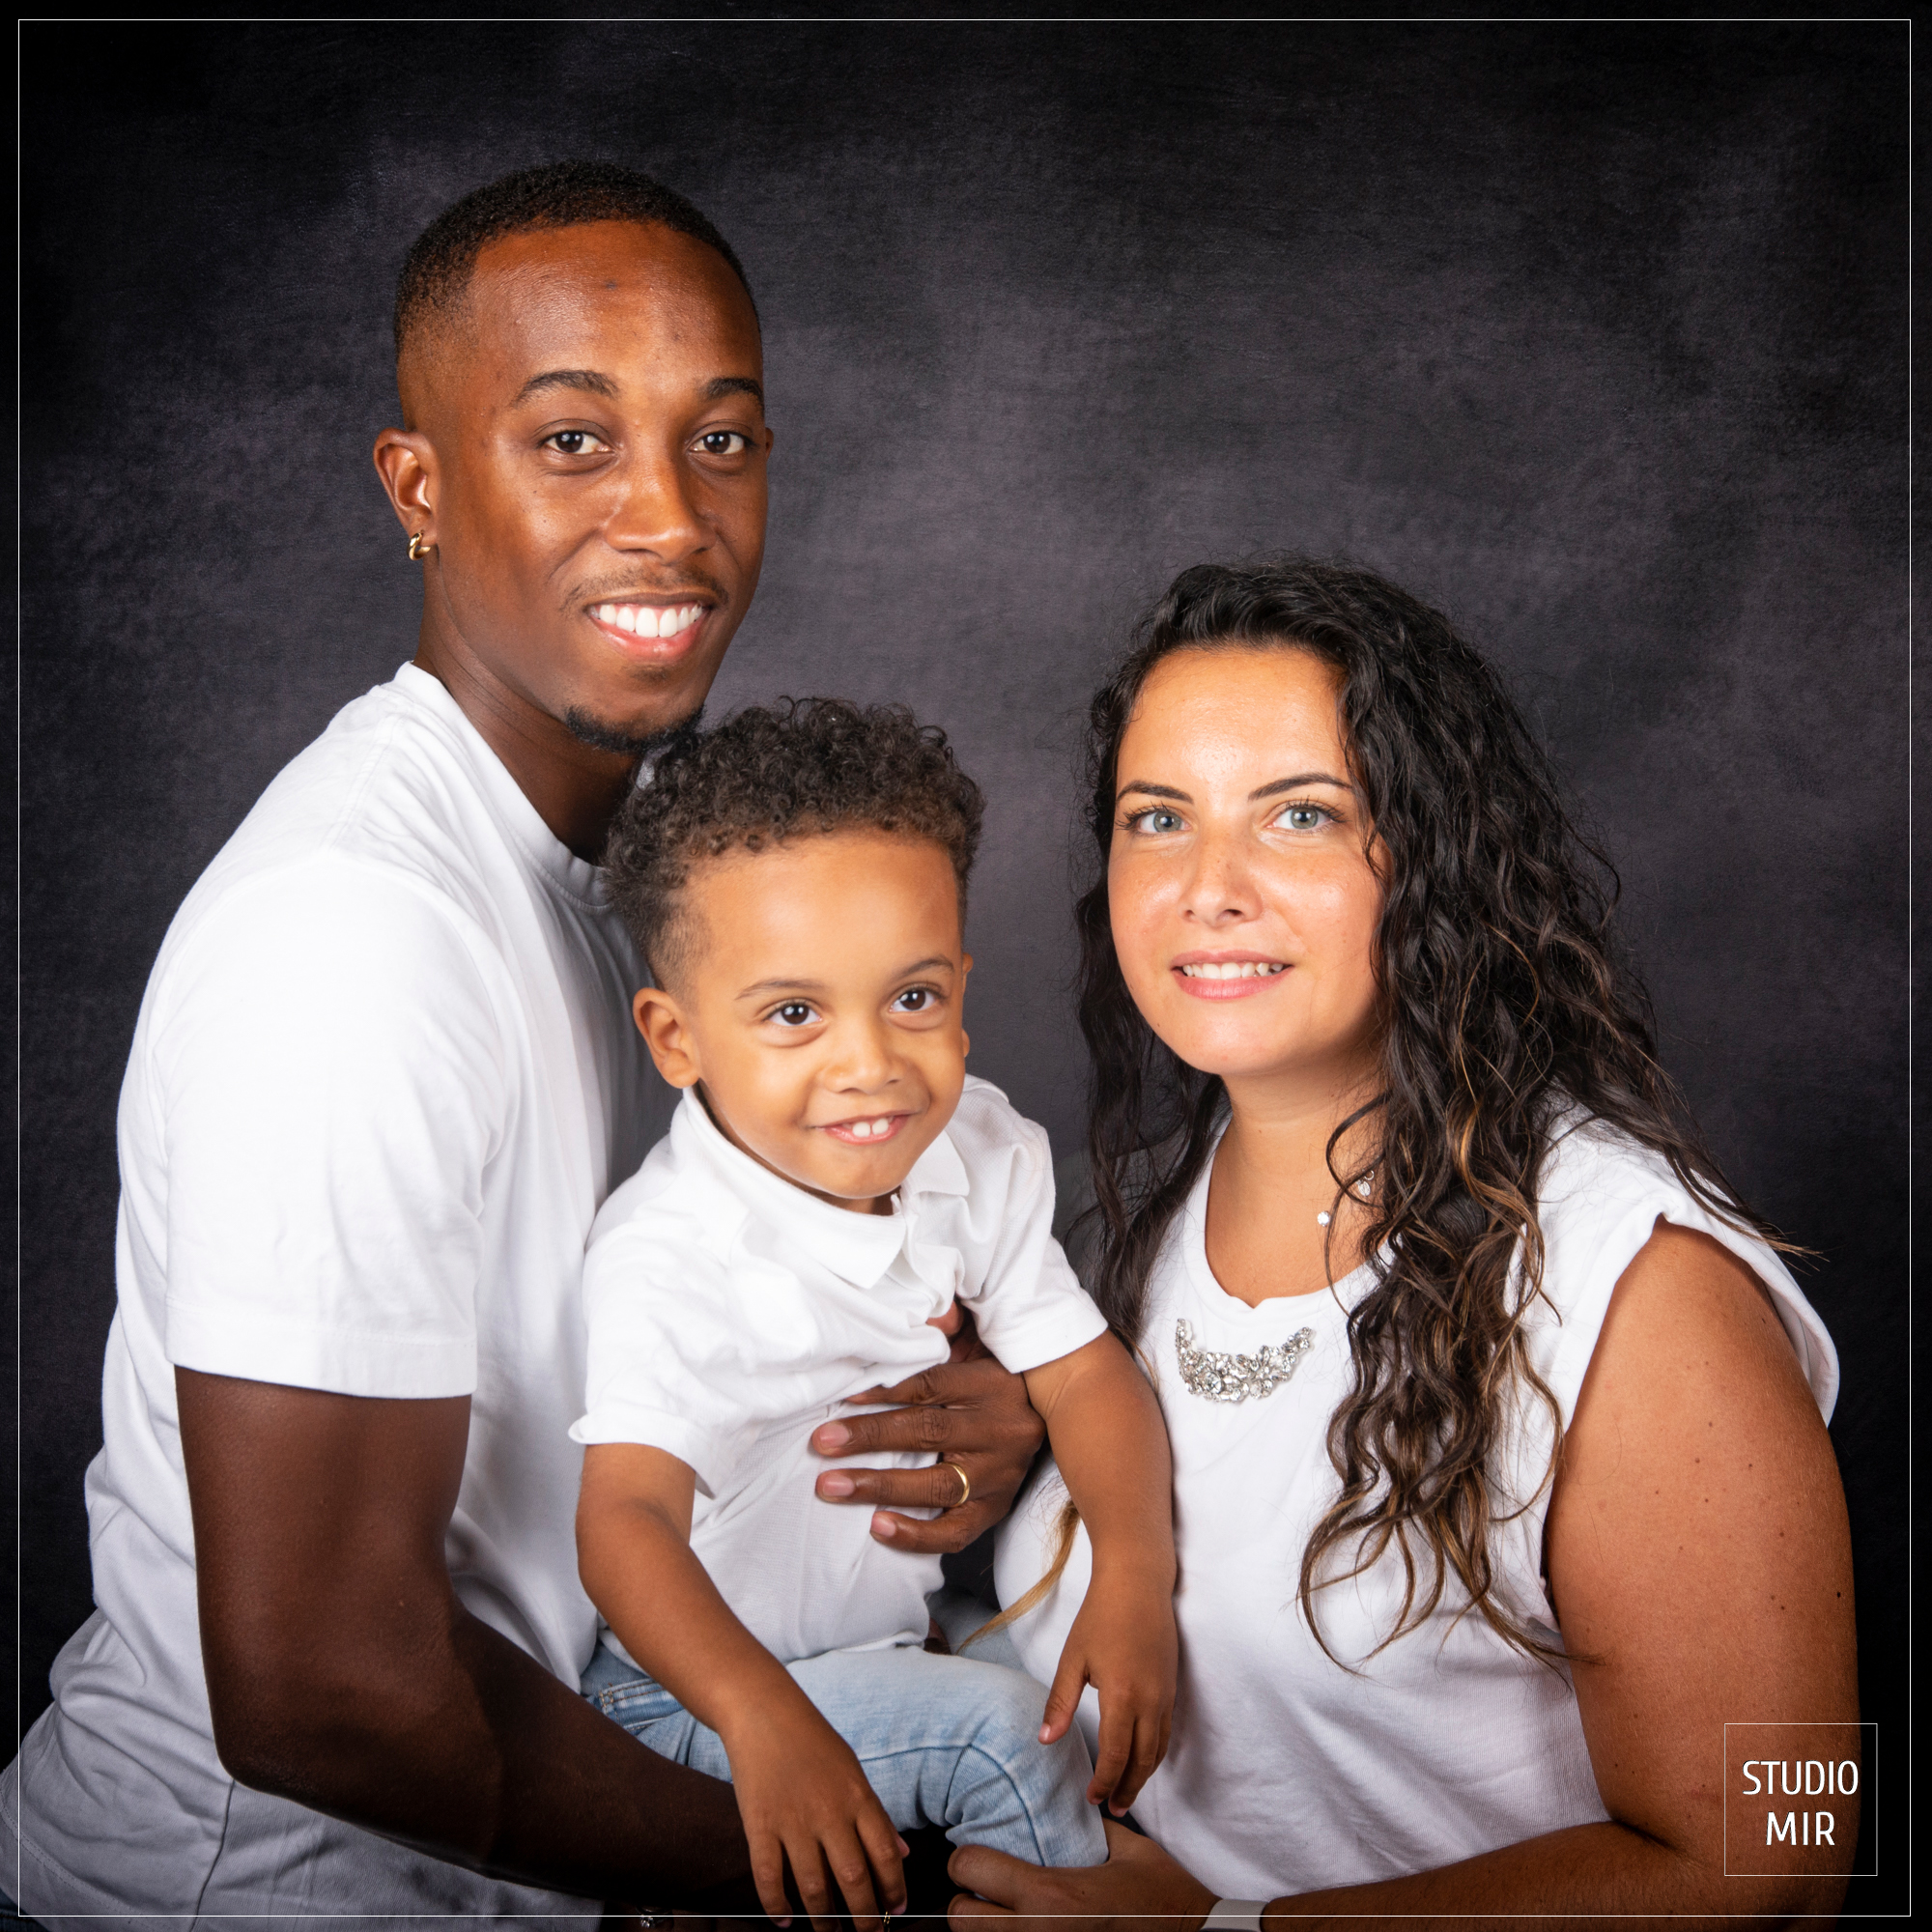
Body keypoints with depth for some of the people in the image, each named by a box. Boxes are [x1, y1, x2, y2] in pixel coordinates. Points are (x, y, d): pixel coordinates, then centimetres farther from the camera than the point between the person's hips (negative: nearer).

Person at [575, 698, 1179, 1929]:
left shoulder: (984, 1155, -8)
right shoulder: (668, 1260, -28)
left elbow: (1081, 1369, -6)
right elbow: (628, 1517, -36)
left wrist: (1137, 1573, -23)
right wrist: (766, 1724, -52)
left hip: (894, 1637, 7)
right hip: (697, 1690, -6)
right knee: (999, 1728, -23)